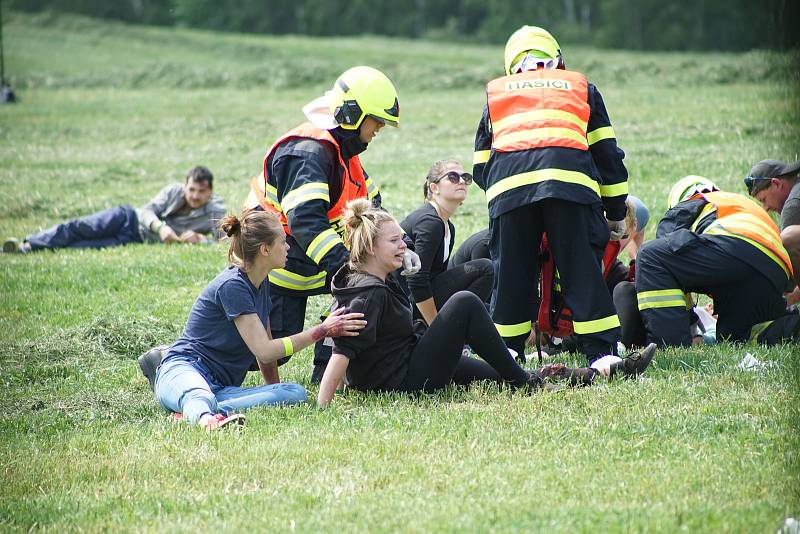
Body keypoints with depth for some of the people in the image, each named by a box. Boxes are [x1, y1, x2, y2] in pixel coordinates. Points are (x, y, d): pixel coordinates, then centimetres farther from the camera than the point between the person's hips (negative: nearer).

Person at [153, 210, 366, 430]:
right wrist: (323, 330, -14)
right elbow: (264, 351, -17)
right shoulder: (232, 286, -13)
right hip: (184, 368, -8)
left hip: (222, 388, 8)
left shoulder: (261, 284, 16)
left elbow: (265, 343, 27)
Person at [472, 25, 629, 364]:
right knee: (583, 274, 2)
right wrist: (616, 213, 30)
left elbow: (480, 167, 30)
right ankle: (602, 354, 0)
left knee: (510, 277, 9)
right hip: (570, 180, -1)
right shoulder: (580, 87, 29)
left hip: (507, 184, 1)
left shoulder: (495, 95, 32)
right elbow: (607, 154, 26)